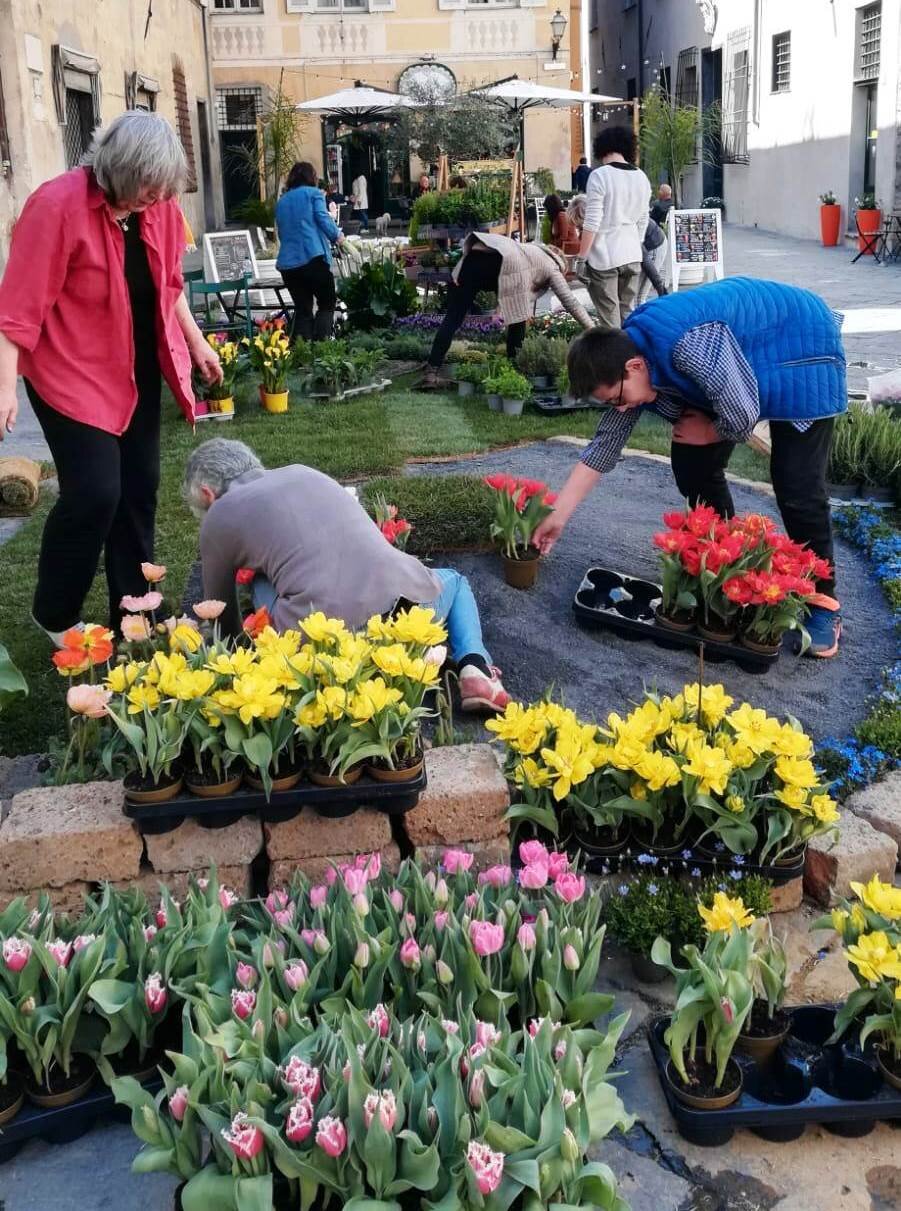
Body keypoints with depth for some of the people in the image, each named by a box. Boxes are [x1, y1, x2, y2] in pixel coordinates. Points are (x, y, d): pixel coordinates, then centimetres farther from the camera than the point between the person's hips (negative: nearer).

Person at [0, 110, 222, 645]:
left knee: (139, 487, 10)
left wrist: (197, 342, 19)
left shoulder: (161, 206, -2)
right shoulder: (58, 204, -22)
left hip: (139, 371, 7)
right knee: (95, 491, -11)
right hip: (74, 375, -7)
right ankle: (54, 615, 11)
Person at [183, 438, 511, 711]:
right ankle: (473, 665, 8)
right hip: (408, 599, 4)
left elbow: (222, 612, 28)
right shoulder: (305, 473, 28)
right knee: (454, 580, 38)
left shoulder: (218, 519, 16)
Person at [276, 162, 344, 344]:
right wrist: (337, 236, 11)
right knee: (327, 304, 5)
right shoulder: (313, 193, 6)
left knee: (302, 310, 10)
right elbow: (323, 219, -5)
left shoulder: (281, 201, 22)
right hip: (313, 258, -5)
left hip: (287, 262, 5)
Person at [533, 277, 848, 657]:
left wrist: (705, 433, -15)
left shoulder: (688, 344, -40)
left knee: (797, 487, -14)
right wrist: (558, 515, -4)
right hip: (744, 351, 8)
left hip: (800, 355, -8)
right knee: (692, 465, 1)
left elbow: (742, 416, -37)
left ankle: (822, 601, 1)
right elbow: (606, 442, -5)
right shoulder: (626, 355, -11)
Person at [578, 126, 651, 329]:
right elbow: (643, 222, 16)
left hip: (605, 258, -6)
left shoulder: (599, 176, -10)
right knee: (628, 314, 13)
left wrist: (581, 257, -6)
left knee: (610, 319, -2)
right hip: (633, 256, 6)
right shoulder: (642, 178, 9)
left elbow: (592, 223, -13)